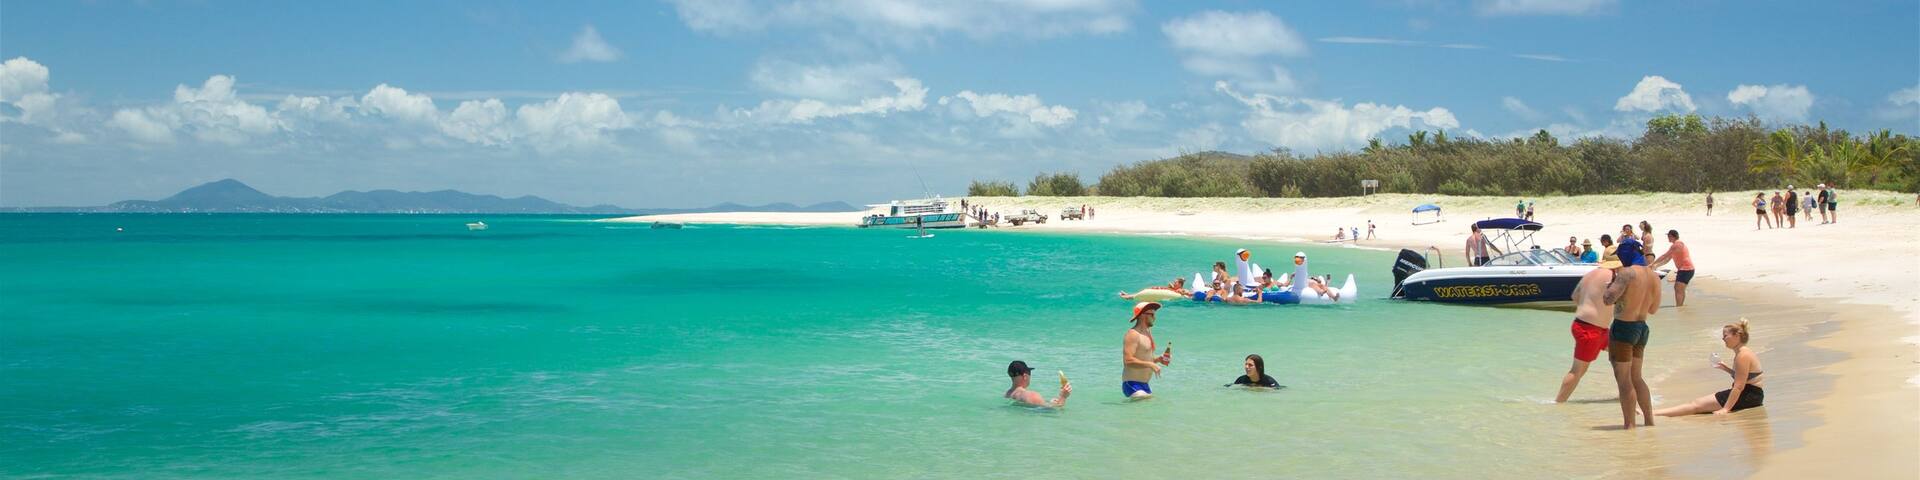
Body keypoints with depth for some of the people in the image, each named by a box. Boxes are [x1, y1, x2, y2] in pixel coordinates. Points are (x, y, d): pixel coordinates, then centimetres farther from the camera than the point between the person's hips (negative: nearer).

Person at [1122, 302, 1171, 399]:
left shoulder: (1148, 333, 15)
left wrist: (1158, 359, 8)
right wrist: (1150, 364, -22)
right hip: (1132, 384, -10)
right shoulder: (1133, 334, -14)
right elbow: (1128, 360, -24)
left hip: (1144, 384, 10)